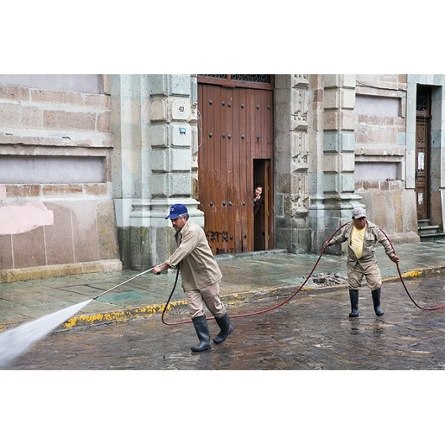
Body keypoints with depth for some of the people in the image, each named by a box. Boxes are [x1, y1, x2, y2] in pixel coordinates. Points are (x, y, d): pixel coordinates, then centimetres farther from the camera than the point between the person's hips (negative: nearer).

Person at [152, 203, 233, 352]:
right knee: (195, 310, -1)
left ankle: (226, 328, 32)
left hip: (206, 275, -8)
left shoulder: (193, 231, -21)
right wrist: (175, 265, -1)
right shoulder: (178, 233, 10)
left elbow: (182, 251, -30)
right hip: (190, 279, 8)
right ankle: (204, 341, 3)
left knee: (215, 306, 7)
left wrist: (163, 266, -34)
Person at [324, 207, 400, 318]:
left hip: (369, 262, -2)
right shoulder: (348, 228, 2)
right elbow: (341, 237, 21)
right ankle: (354, 309, 17)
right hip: (353, 263, 2)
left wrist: (391, 254, -4)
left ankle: (377, 307, 16)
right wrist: (331, 242, 10)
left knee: (376, 284, -6)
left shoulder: (372, 228, -7)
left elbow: (384, 241, -1)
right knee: (353, 286, 5)